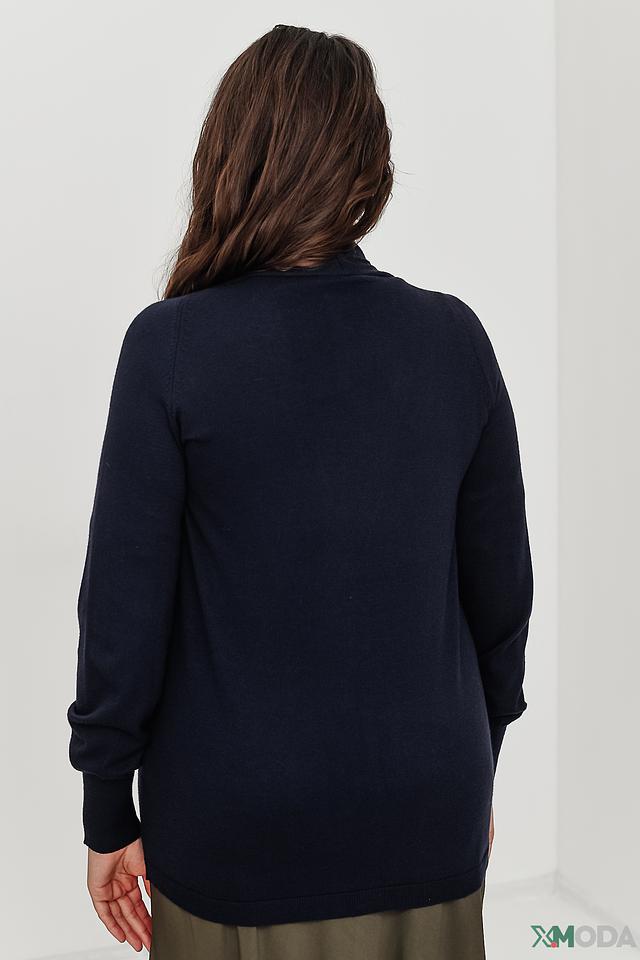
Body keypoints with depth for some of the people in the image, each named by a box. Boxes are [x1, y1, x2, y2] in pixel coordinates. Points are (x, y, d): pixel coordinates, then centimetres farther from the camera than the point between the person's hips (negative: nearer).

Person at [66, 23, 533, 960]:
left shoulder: (170, 345, -15)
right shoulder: (454, 338, -7)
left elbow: (125, 603, -12)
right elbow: (500, 588, 0)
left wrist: (109, 813, 1)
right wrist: (478, 768, 14)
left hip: (238, 829, -2)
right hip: (425, 820, 3)